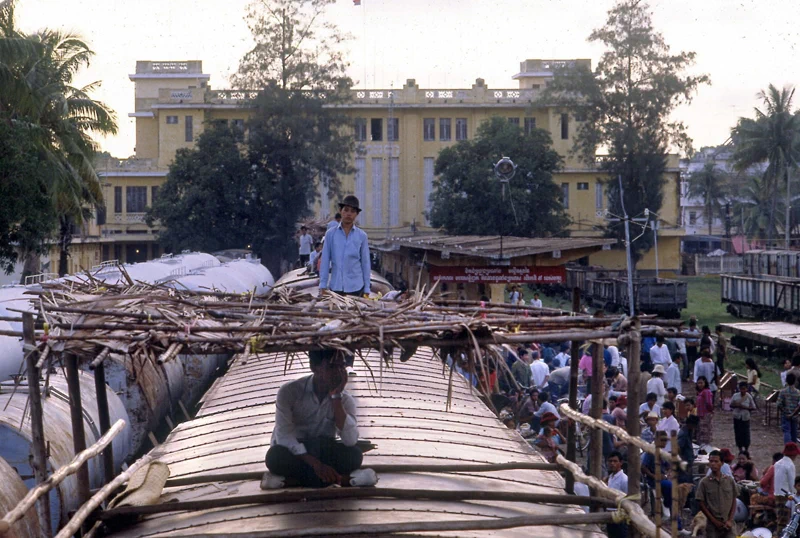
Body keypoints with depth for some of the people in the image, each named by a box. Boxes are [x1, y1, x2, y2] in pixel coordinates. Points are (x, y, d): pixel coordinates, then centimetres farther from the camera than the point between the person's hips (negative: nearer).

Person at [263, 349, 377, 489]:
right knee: (275, 456, -37)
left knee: (354, 455, -27)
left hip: (323, 455, 2)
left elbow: (350, 441, -22)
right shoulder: (289, 391, -14)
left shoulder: (345, 399, -6)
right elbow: (284, 435, -22)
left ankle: (290, 480, -26)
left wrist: (336, 396, -24)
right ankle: (342, 478, -30)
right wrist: (315, 463, -35)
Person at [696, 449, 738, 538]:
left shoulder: (730, 481, 4)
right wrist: (714, 521, -7)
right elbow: (702, 505, -1)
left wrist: (730, 520, -3)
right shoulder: (704, 482, -2)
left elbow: (734, 502, 8)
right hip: (712, 525, -1)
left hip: (728, 524, 1)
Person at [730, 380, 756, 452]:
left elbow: (753, 408, -1)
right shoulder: (735, 396, -1)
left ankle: (746, 450, 15)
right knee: (738, 433, 5)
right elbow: (731, 405, 7)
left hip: (745, 418, -2)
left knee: (746, 433, -1)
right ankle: (740, 449, 19)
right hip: (737, 417, 2)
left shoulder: (749, 397, -5)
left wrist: (745, 407, -17)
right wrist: (736, 405, -14)